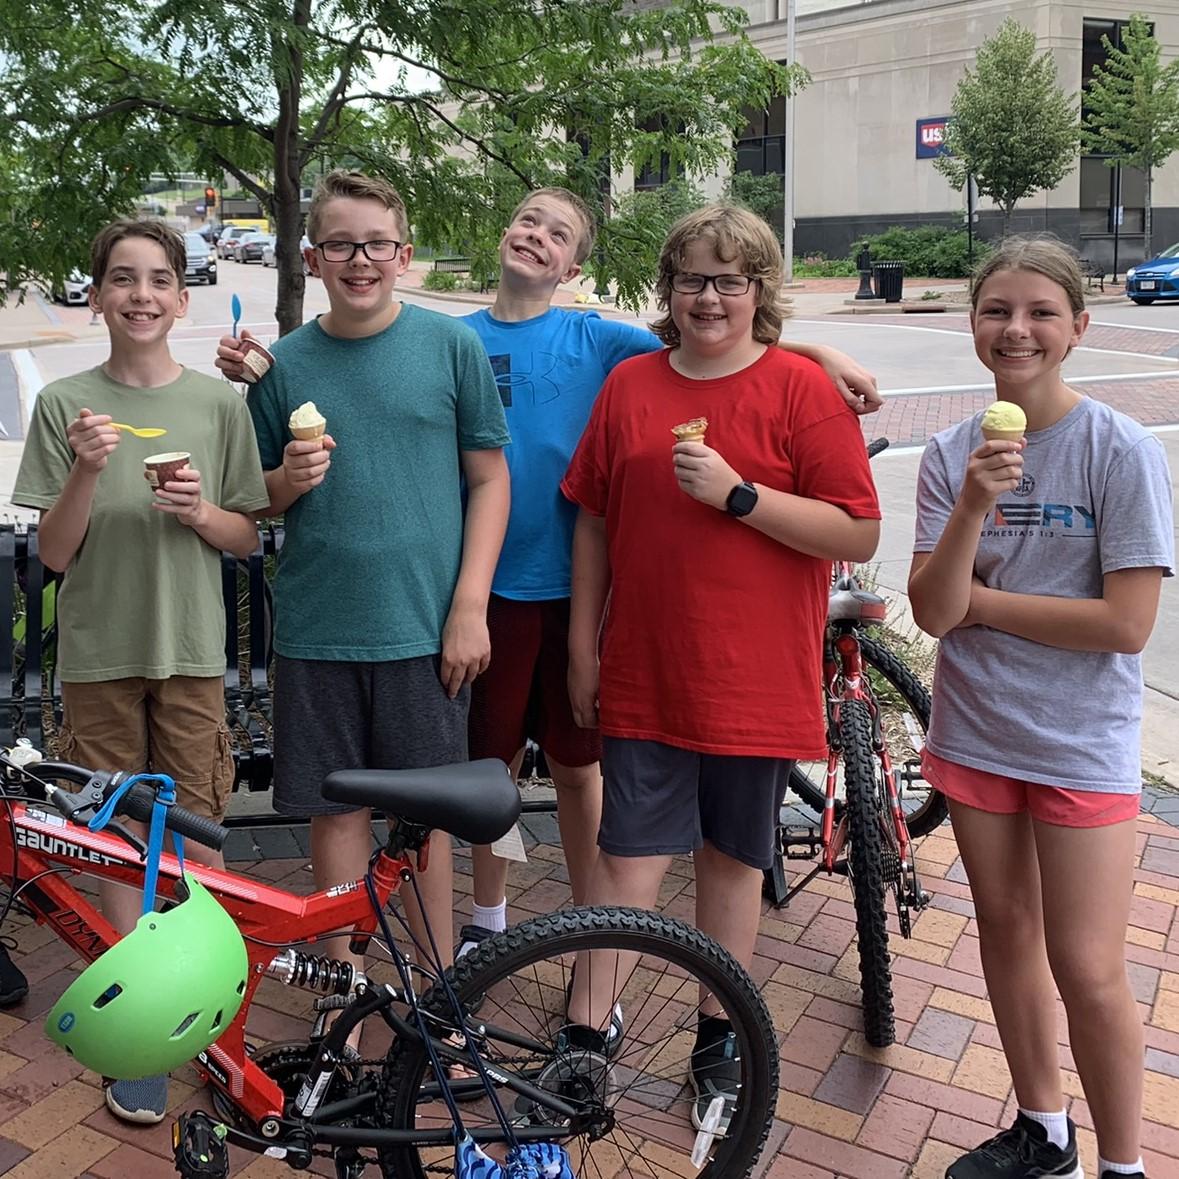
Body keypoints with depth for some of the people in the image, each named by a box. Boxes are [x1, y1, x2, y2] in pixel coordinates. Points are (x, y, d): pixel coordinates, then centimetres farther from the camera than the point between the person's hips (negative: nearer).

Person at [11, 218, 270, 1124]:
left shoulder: (219, 403, 1)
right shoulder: (66, 403, 0)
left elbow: (247, 538, 6)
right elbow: (54, 553, -1)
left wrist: (200, 512, -14)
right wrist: (86, 474, -17)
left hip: (190, 650, 0)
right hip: (100, 651, 0)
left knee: (195, 837, 4)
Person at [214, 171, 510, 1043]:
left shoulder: (451, 345, -1)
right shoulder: (285, 364, 5)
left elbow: (489, 479, 0)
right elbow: (265, 502, 12)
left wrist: (470, 607, -7)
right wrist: (291, 478, -12)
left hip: (423, 625, -2)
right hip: (317, 627, 2)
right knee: (337, 808, 9)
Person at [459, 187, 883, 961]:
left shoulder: (595, 339, 0)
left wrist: (820, 352, -17)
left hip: (571, 585, -1)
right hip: (489, 585, 1)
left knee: (578, 765, 11)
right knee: (491, 761, 12)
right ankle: (487, 919, 33)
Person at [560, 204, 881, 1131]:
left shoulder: (802, 388, -4)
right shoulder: (629, 385, 5)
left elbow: (859, 535, -9)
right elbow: (595, 523, 10)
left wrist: (738, 494, -18)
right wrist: (583, 647, 9)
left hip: (755, 680, -1)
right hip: (643, 676, 2)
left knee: (734, 856, 12)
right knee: (628, 852, 3)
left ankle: (720, 1036, 30)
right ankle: (588, 1030, 17)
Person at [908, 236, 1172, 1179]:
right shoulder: (952, 454, -3)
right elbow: (934, 611, -10)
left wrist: (980, 600, -12)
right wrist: (972, 507, -26)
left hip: (1081, 744, -4)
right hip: (975, 732, 4)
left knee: (1087, 972, 0)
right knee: (1006, 932, 17)